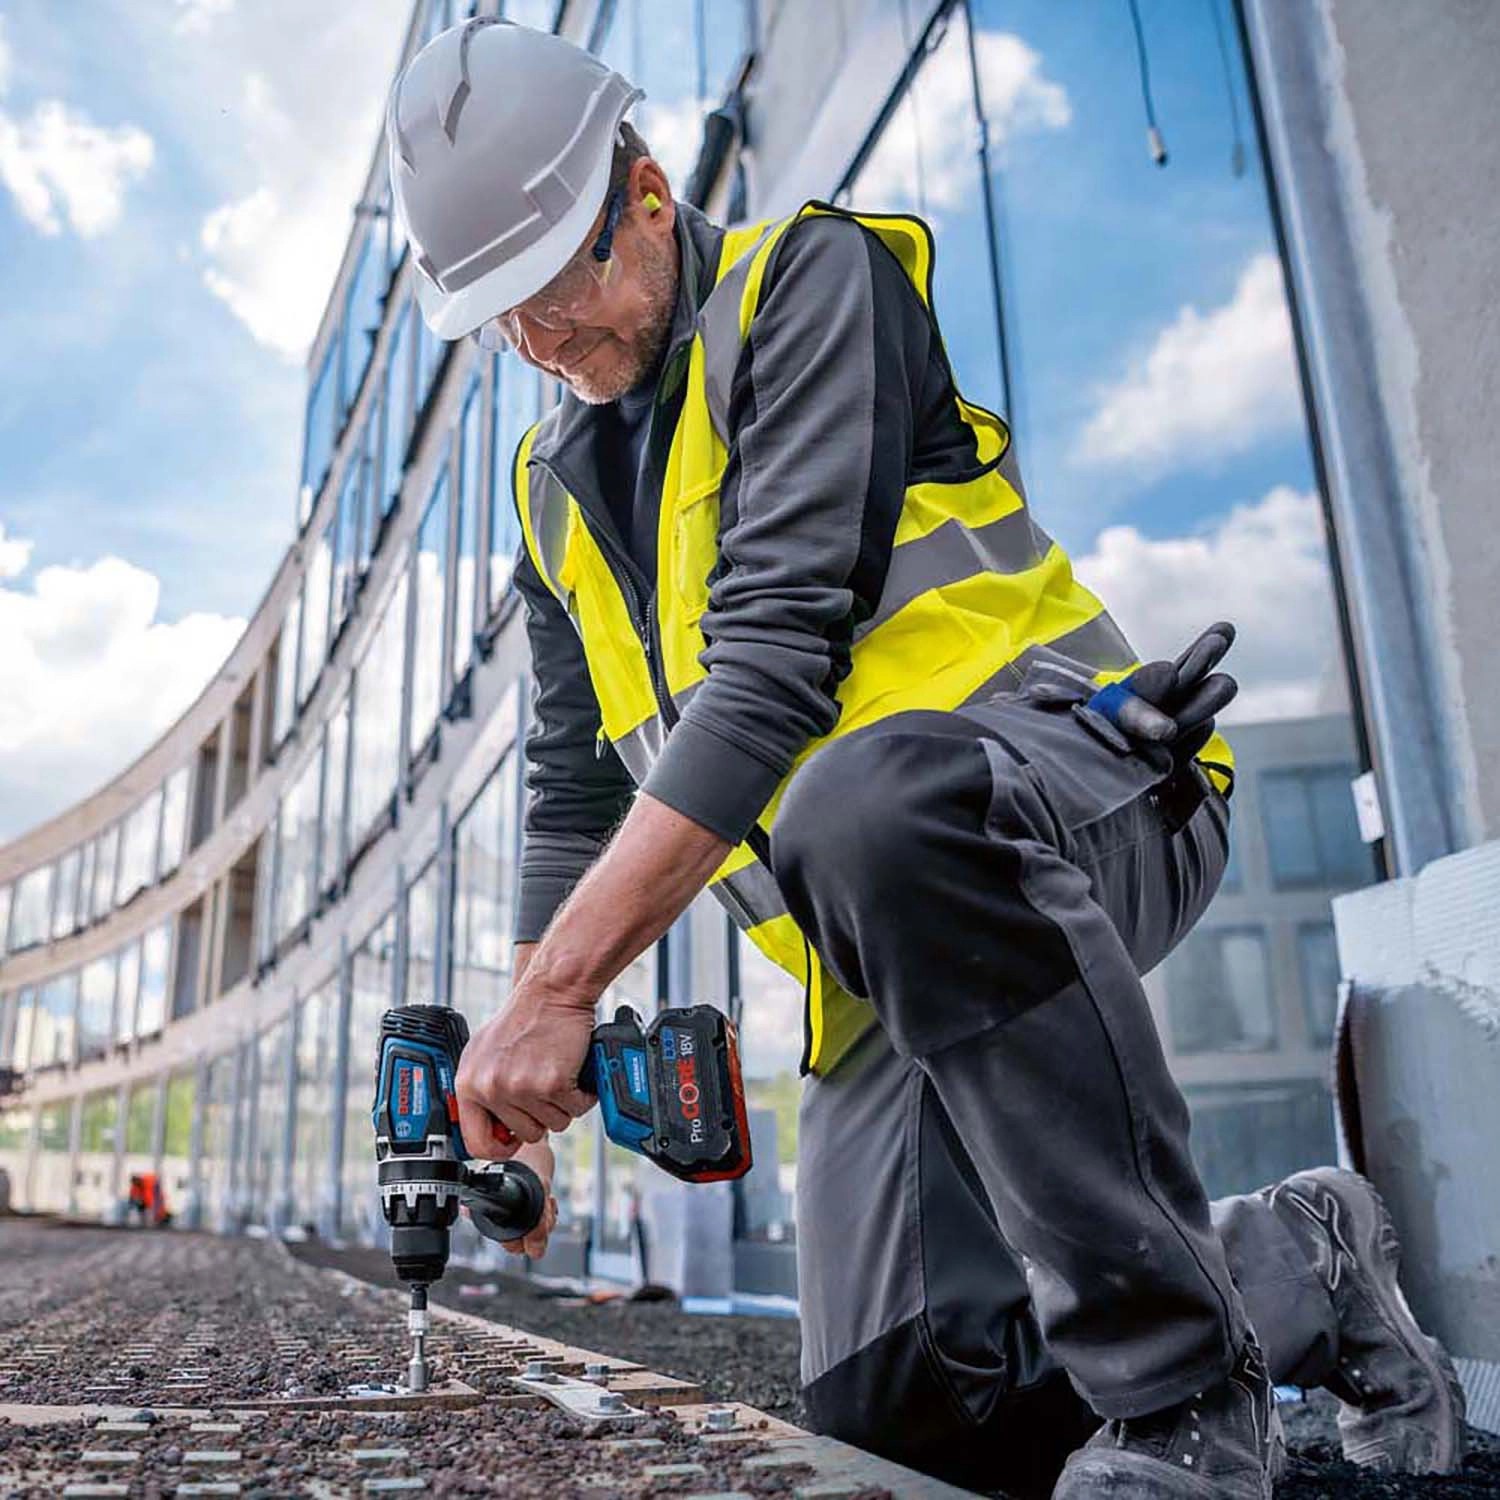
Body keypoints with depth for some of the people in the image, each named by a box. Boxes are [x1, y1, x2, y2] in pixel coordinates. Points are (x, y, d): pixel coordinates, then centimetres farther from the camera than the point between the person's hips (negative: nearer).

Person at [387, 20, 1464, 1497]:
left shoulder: (810, 278, -4)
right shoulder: (557, 488, 17)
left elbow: (777, 662, -19)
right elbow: (575, 791, 17)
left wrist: (562, 985, -22)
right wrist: (516, 1064, 7)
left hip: (1083, 779, -6)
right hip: (884, 961, 7)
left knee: (865, 803, -41)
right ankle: (1295, 1266, 18)